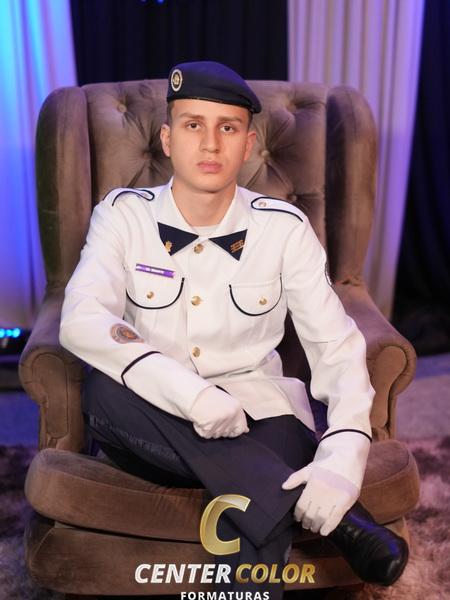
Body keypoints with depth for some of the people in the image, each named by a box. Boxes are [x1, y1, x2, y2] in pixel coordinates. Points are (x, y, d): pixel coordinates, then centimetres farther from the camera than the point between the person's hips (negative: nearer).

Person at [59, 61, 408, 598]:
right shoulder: (124, 214, -4)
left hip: (253, 418, -2)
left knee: (257, 518, -35)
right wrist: (185, 389, -34)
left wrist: (343, 460, -25)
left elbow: (338, 347, -7)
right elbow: (81, 321, -18)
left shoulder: (284, 228, -5)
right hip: (158, 429, 3)